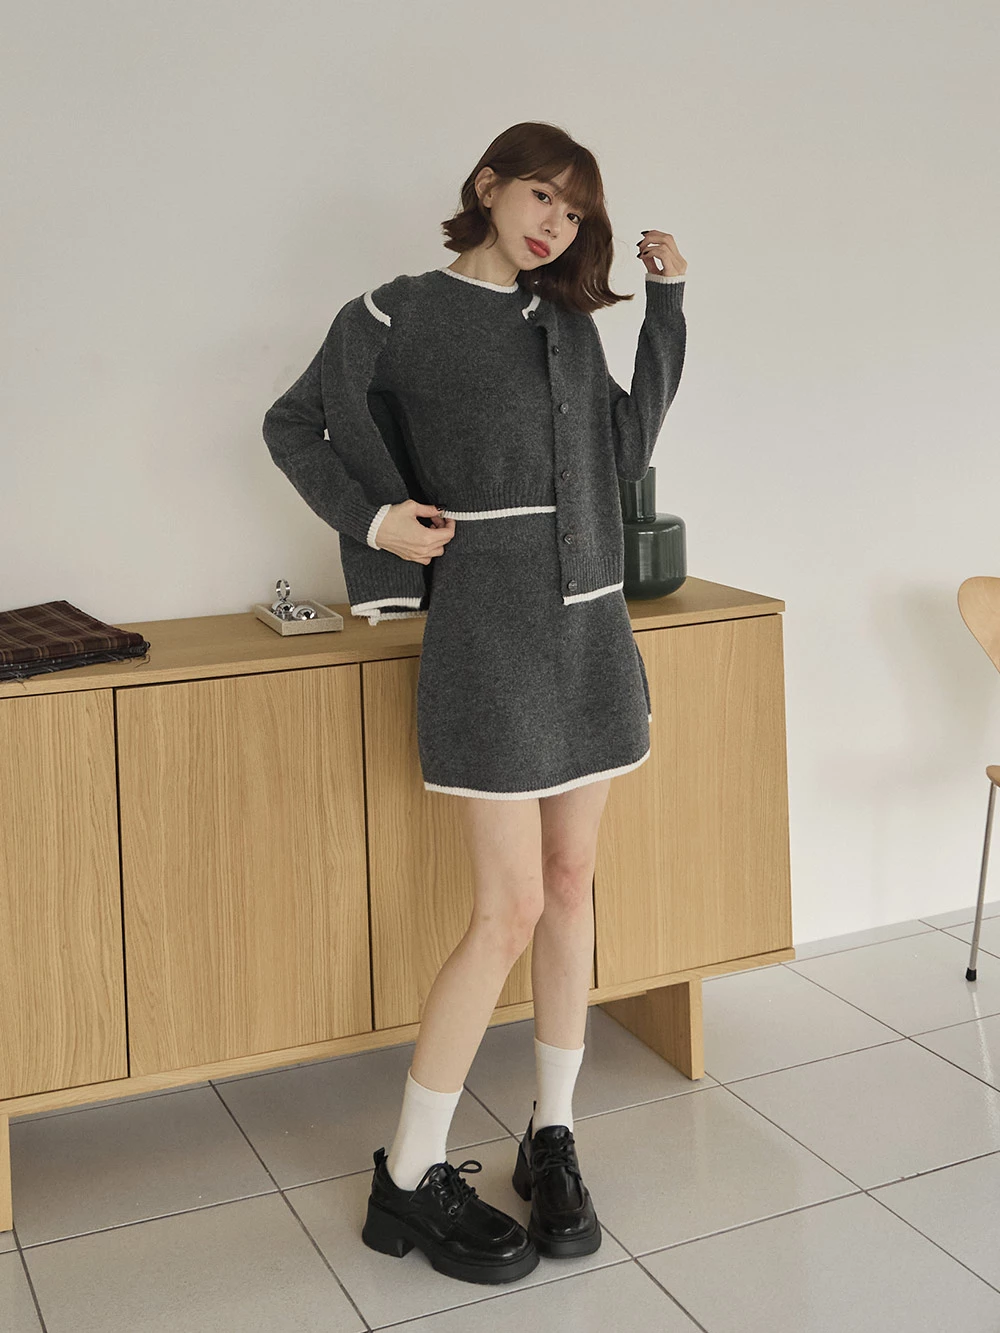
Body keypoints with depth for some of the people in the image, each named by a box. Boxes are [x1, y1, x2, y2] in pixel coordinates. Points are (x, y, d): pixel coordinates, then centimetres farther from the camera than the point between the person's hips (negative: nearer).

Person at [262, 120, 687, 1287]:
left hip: (590, 626, 6)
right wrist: (372, 516, -8)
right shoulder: (401, 313, -2)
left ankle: (552, 1139, 23)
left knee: (571, 884, 9)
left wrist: (666, 305, 11)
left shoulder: (567, 318, 14)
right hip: (489, 632, -6)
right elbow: (292, 424, 5)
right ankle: (409, 1181, 6)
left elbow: (628, 448, 14)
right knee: (511, 907, -8)